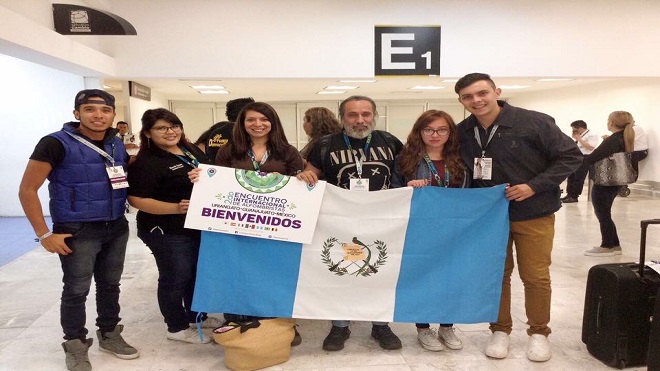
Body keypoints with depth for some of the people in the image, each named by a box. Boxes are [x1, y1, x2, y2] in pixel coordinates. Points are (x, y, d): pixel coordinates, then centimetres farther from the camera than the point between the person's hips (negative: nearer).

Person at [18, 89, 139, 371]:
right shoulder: (56, 144, -13)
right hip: (77, 232, -5)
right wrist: (44, 234, -14)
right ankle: (75, 347, 23)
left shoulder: (117, 145, 6)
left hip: (117, 228, 6)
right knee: (76, 290, 5)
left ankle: (110, 336, 33)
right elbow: (27, 190, -12)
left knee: (110, 284, 16)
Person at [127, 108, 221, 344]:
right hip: (167, 232, -8)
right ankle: (177, 328, 22)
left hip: (200, 225, 8)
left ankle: (196, 316, 39)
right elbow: (136, 199, -22)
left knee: (199, 273, 20)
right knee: (175, 278, 4)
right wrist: (176, 208, -30)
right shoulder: (146, 162, -17)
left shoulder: (192, 151, 6)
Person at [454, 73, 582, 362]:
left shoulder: (534, 122, -15)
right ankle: (500, 330, 28)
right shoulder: (462, 132, -3)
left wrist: (534, 186, -19)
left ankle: (539, 333, 26)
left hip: (534, 214, -3)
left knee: (536, 276, 6)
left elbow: (571, 156, -10)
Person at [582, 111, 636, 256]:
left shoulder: (612, 140, -20)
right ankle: (614, 245, 25)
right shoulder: (626, 139, 7)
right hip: (615, 182, 9)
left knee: (603, 215, 4)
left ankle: (607, 247, 14)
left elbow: (592, 158, -26)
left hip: (604, 183, -9)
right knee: (605, 214, 19)